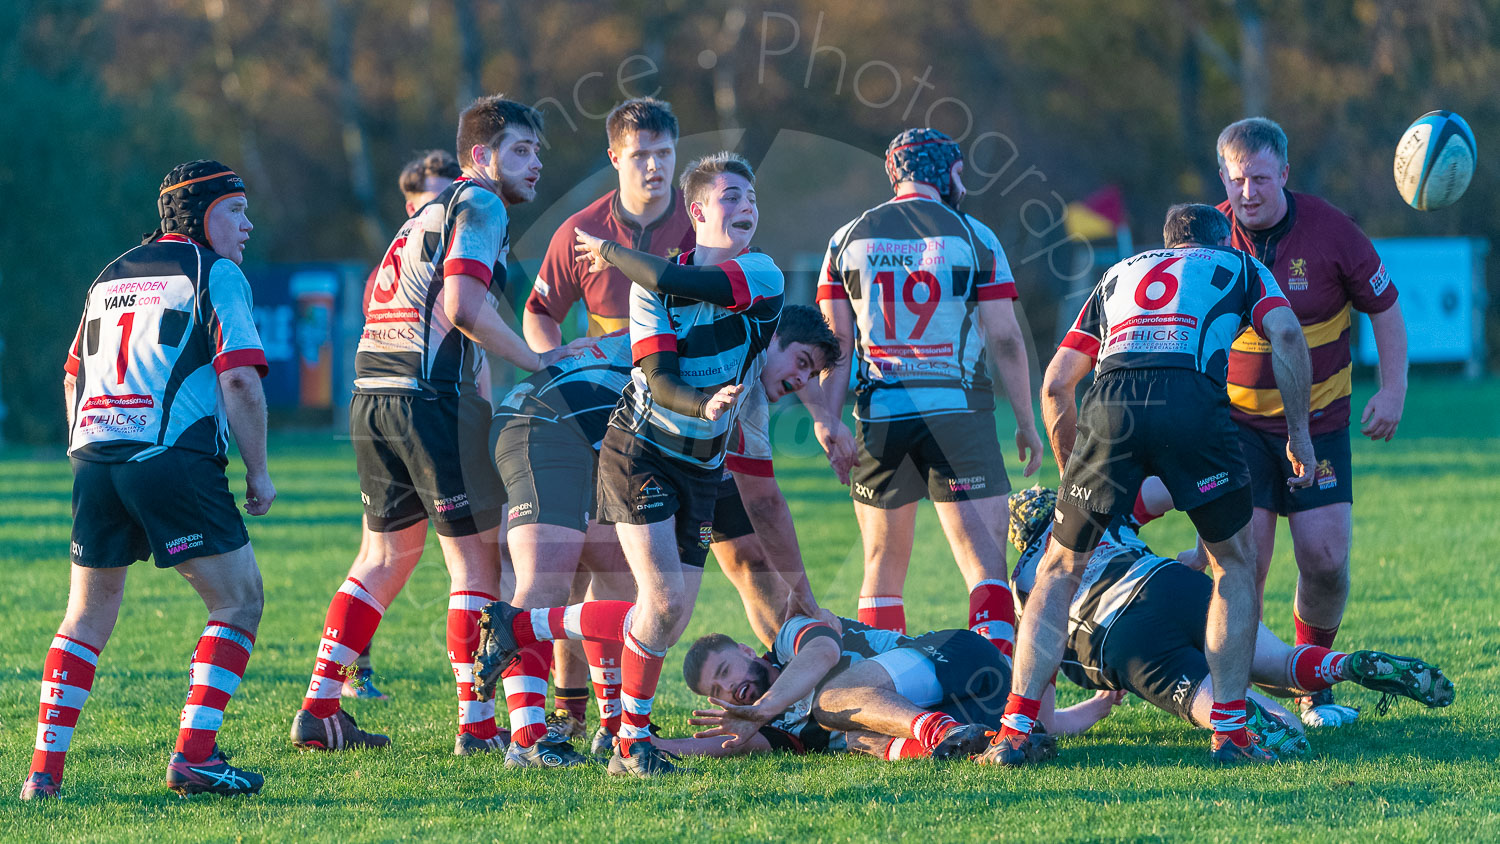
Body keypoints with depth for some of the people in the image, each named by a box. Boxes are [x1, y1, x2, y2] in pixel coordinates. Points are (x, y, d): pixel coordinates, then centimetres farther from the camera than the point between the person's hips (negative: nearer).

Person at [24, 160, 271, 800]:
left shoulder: (111, 277, 23)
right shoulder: (215, 274, 2)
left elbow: (73, 379, 27)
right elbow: (240, 379, -8)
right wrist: (258, 472, 0)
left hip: (93, 458, 6)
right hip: (175, 459, -6)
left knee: (89, 614, 16)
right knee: (239, 602, 3)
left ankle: (45, 767, 9)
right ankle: (193, 754, -8)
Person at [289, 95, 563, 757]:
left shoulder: (429, 213, 24)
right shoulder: (479, 205, -5)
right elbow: (463, 306, -17)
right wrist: (535, 360, -10)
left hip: (373, 396, 9)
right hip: (433, 397, -9)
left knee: (388, 554, 17)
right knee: (479, 557, -2)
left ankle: (319, 708, 14)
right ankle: (476, 723, -3)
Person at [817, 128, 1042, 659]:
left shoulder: (849, 238, 8)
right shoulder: (972, 237, 0)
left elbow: (836, 343, 5)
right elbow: (1004, 340, 0)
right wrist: (1026, 422, 7)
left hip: (879, 416, 3)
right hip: (957, 412, -3)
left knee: (883, 565, 13)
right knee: (986, 561, -6)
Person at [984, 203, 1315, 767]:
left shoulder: (1120, 274, 36)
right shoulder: (1238, 266, 29)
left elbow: (1056, 386, 30)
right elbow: (1285, 336, 8)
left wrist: (1073, 474, 38)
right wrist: (1299, 434, 12)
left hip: (1110, 404, 2)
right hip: (1192, 401, -2)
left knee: (1060, 570, 16)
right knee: (1235, 563, 18)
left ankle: (1015, 732, 7)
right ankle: (1229, 731, 11)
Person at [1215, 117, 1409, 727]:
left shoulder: (1330, 230, -10)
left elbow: (1384, 308, 1)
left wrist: (1393, 390, -8)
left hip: (1319, 420, 0)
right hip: (1236, 420, 0)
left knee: (1325, 560, -8)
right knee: (1246, 558, -13)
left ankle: (1313, 688, 14)